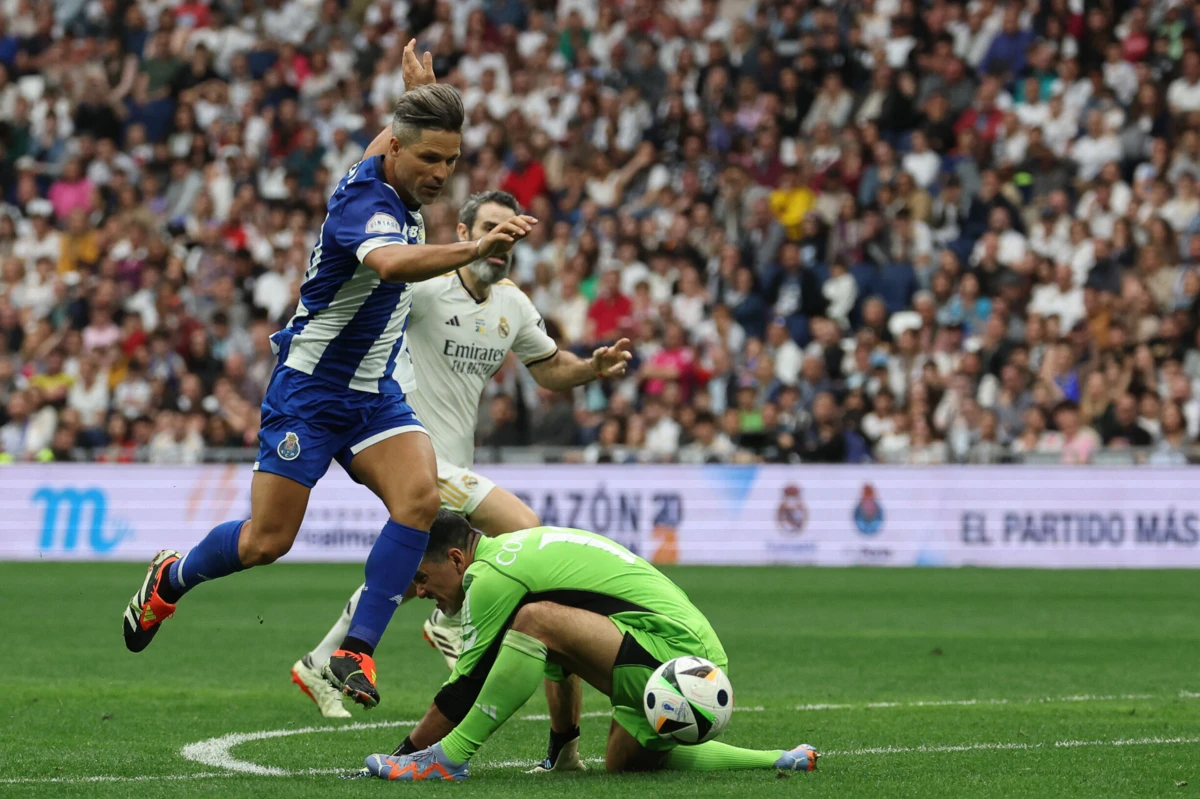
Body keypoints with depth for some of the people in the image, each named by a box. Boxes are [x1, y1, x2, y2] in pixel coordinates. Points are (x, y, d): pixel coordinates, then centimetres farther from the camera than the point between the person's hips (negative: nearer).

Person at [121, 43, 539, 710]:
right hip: (311, 389, -7)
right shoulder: (364, 203, -25)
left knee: (420, 497, -18)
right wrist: (476, 249, -63)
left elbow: (385, 139, 28)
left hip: (377, 392, 7)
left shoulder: (400, 188, 1)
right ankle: (172, 578, 31)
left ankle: (355, 652, -17)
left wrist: (417, 86, 42)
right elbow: (391, 262, -50)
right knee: (268, 541, -1)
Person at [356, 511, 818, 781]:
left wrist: (406, 751, -1)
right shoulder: (513, 552, 20)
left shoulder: (491, 573, -10)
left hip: (674, 646, -10)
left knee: (537, 620, -22)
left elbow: (466, 687, -8)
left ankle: (450, 757, -18)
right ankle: (782, 763, 24)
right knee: (624, 762, 26)